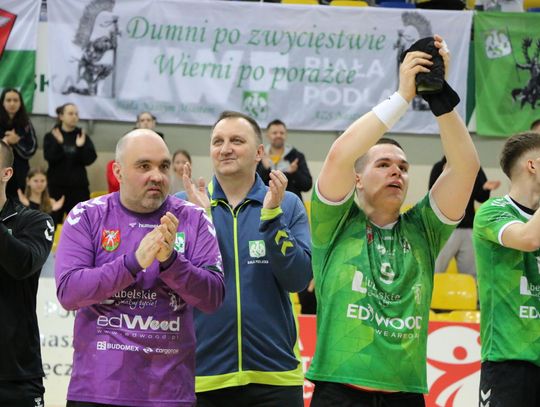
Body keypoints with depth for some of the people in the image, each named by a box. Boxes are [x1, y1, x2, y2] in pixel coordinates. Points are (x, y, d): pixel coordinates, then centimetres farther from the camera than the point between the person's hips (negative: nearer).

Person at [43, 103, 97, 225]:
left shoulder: (82, 136, 7)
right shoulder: (51, 136, 3)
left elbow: (90, 159, -3)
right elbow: (50, 157, -11)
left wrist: (82, 147, -19)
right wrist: (58, 143, -24)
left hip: (79, 185, 1)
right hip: (57, 185, -1)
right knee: (54, 220, 0)